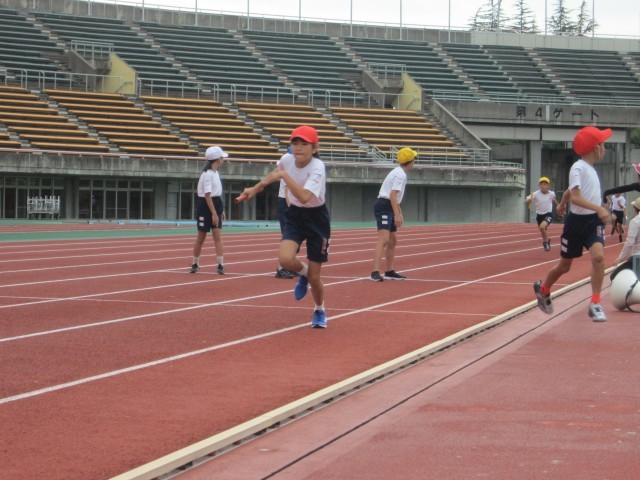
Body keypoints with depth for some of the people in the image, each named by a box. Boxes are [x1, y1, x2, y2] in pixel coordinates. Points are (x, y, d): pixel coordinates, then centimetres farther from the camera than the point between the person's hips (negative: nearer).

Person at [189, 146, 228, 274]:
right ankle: (195, 264, 21)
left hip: (215, 206, 7)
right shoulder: (208, 174, -16)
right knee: (201, 237, 6)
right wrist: (214, 213, -25)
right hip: (205, 207, -7)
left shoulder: (215, 173, 11)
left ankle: (221, 265, -9)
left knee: (217, 236, -3)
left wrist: (220, 211, 16)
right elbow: (207, 195, -22)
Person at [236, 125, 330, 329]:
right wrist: (255, 188, 17)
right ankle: (303, 273, 12)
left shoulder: (317, 168, -26)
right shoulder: (286, 160, -9)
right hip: (295, 215, 4)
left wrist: (284, 175, -39)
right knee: (286, 259, -25)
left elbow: (304, 197, -40)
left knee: (314, 277, 2)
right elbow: (275, 174, 18)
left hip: (316, 218, -4)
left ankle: (319, 311, 34)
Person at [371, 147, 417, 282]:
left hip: (389, 209, 11)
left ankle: (389, 272, 23)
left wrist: (399, 213, 30)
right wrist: (397, 215, -28)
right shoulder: (400, 175, -14)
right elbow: (393, 195, -23)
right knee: (384, 239, -20)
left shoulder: (399, 173, 19)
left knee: (393, 240, 16)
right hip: (384, 206, -11)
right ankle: (375, 272, -28)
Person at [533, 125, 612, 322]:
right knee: (565, 265, 11)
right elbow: (575, 197, -29)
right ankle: (543, 289, 40)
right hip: (577, 221, -5)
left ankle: (595, 304, -17)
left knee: (598, 256, -20)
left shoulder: (590, 169, 10)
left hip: (594, 221, 6)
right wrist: (598, 208, -40)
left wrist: (562, 203, 45)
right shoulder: (578, 168, -16)